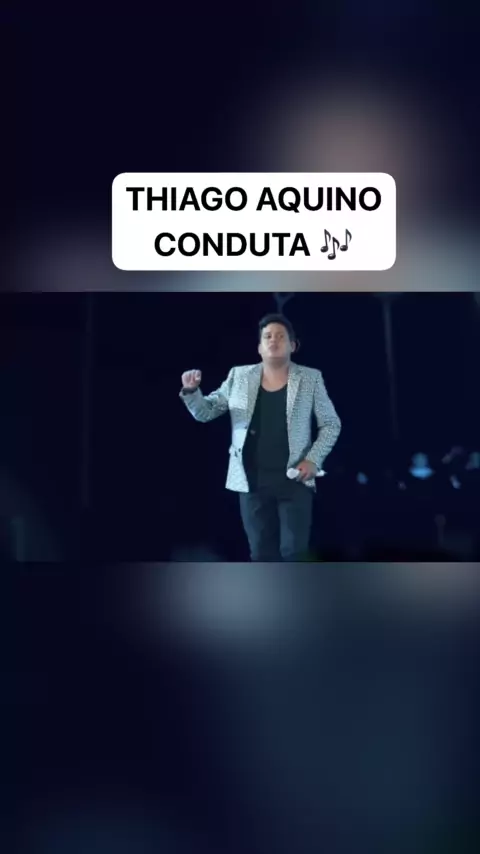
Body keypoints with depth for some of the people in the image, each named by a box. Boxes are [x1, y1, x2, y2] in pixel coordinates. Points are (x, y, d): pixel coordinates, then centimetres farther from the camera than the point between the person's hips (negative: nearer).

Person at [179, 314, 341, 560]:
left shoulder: (310, 378, 1)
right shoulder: (239, 376, 5)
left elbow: (331, 424, 6)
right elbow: (206, 412, 6)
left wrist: (313, 459, -7)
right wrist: (191, 391, -15)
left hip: (294, 480, -2)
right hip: (253, 480, 2)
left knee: (294, 551, -1)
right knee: (261, 551, 9)